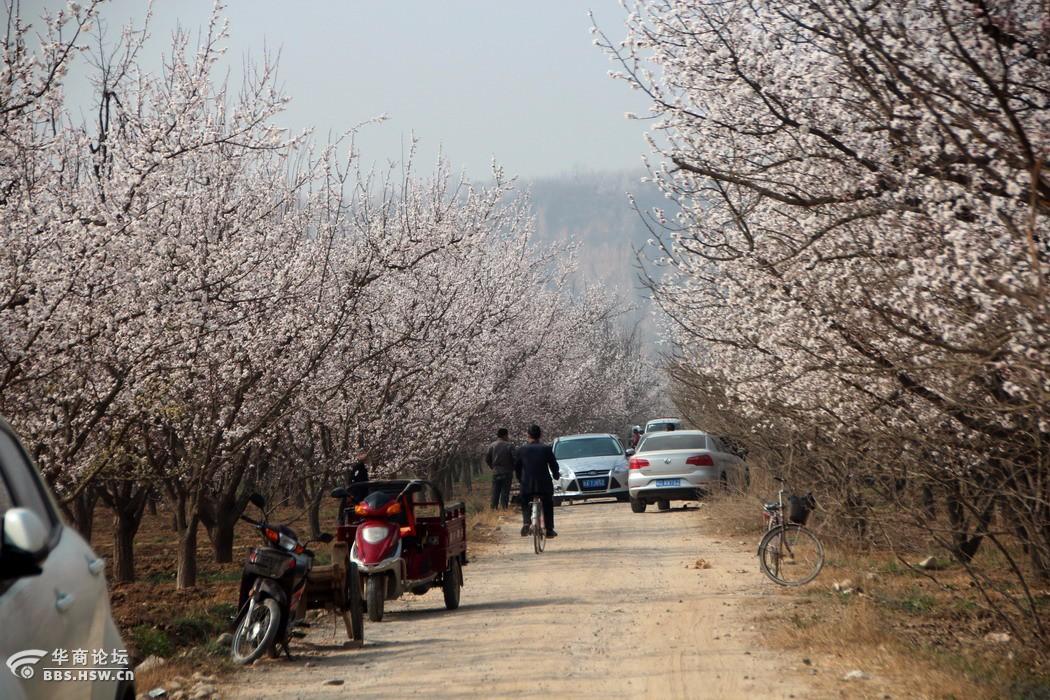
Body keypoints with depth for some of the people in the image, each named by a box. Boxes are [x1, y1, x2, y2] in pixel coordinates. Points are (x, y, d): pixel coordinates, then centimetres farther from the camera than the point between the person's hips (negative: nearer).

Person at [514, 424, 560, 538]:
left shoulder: (521, 450, 1)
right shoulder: (546, 449, -2)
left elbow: (516, 467, 8)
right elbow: (554, 465, 5)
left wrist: (521, 479, 25)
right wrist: (556, 475, 26)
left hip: (527, 485, 0)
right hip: (544, 484, 0)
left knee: (525, 506, 16)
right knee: (548, 507, 19)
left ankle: (526, 523, -12)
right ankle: (549, 530, 20)